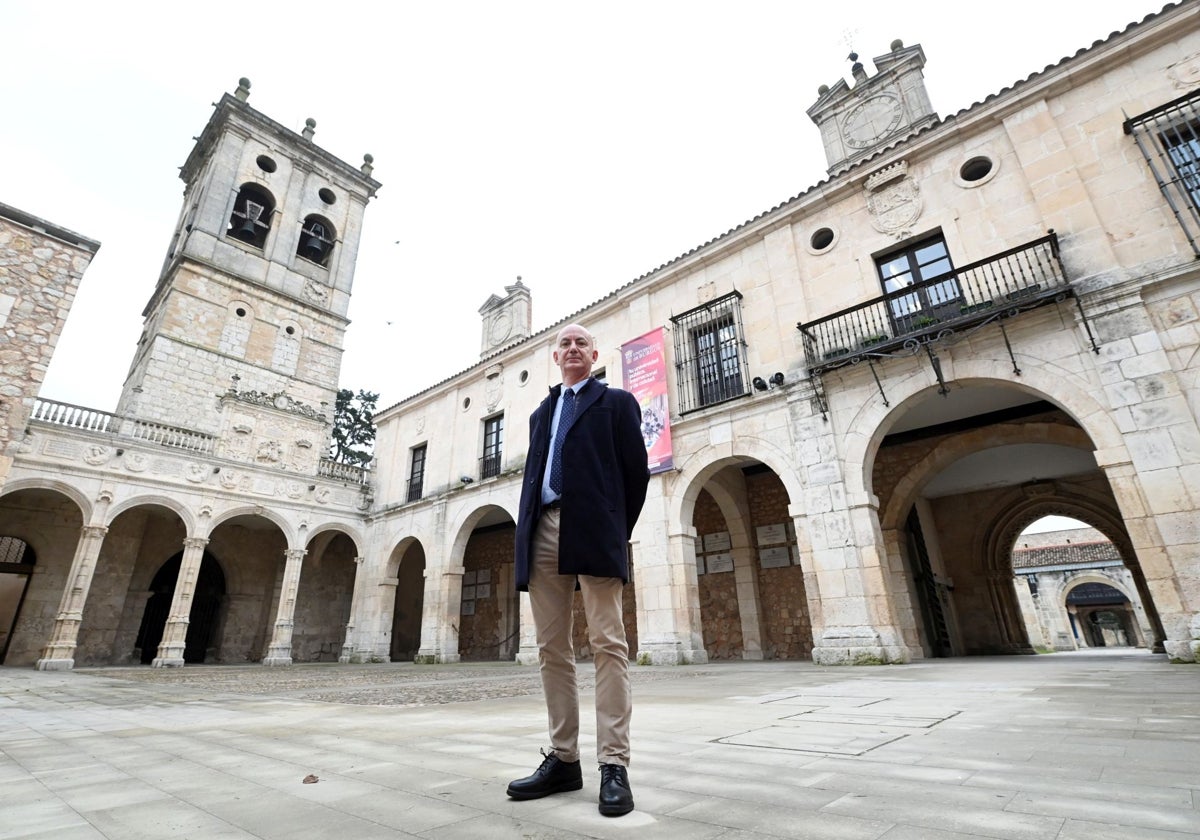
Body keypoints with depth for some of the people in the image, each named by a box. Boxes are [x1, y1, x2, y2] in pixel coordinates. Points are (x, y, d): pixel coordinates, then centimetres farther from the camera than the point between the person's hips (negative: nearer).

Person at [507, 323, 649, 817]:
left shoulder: (616, 403, 11)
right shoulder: (541, 414, 25)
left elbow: (636, 471, 4)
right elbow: (531, 476, 19)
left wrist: (618, 532, 2)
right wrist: (527, 533, 6)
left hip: (592, 530, -5)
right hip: (543, 532, 5)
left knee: (607, 644, -7)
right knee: (552, 648, 6)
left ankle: (614, 766, 0)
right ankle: (563, 759, 16)